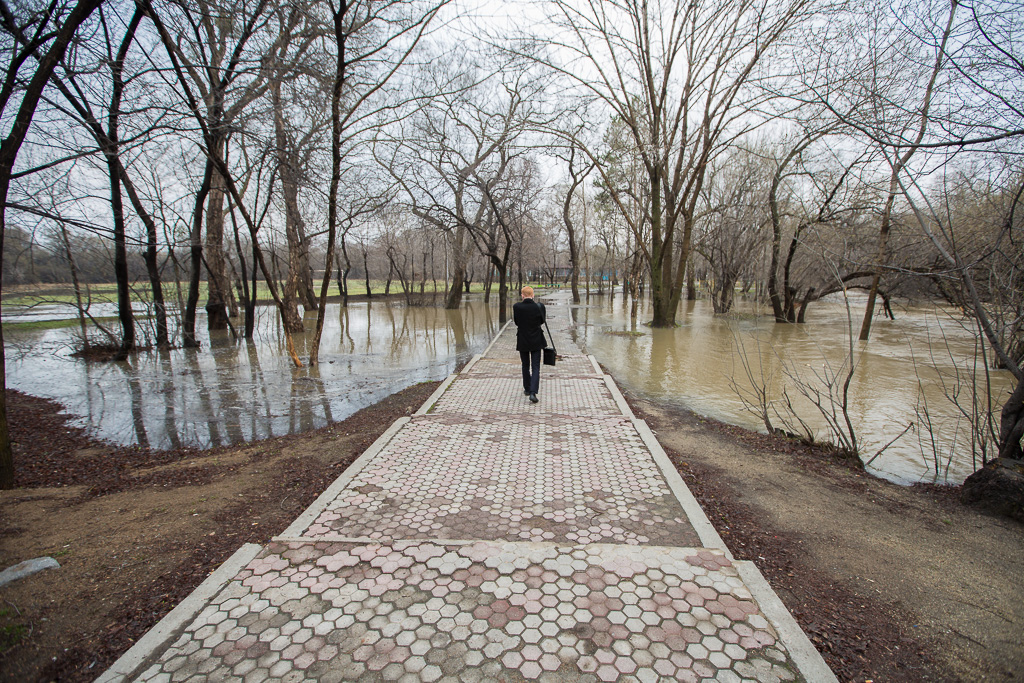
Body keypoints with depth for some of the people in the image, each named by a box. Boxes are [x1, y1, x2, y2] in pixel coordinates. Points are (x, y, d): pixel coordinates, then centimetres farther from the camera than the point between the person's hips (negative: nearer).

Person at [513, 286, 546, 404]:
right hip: (536, 341, -1)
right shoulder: (539, 306, -12)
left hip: (522, 341, 1)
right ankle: (533, 392, -10)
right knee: (535, 367, 3)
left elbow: (515, 321, 1)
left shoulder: (516, 307, -12)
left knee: (525, 366, 19)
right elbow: (542, 321, 4)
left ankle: (527, 389, 31)